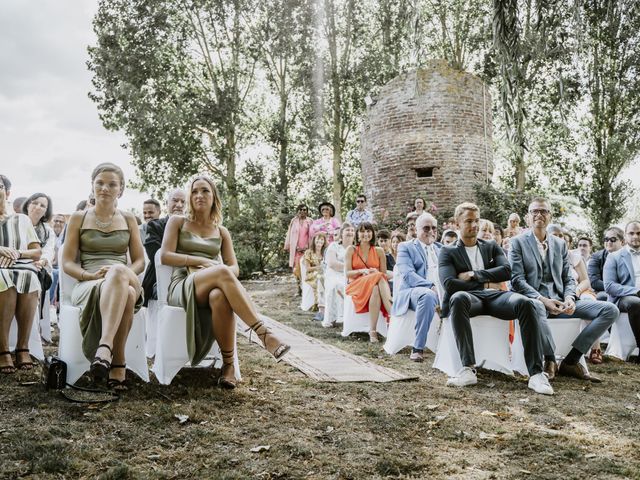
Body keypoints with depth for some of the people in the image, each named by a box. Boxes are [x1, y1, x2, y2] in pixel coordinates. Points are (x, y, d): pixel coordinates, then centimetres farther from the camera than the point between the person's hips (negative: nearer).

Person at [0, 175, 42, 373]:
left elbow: (37, 252, 16)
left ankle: (22, 347, -33)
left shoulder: (22, 220, 23)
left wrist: (17, 253, -5)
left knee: (28, 279, -36)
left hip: (23, 269, 1)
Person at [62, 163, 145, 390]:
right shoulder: (78, 218, 13)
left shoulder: (128, 219, 17)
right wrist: (92, 275, -14)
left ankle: (105, 347, -46)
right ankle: (118, 364, -40)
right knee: (125, 295, -40)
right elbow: (67, 263, 7)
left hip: (126, 282, 2)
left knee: (118, 271, -41)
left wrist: (120, 274, -10)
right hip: (88, 285, -1)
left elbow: (140, 261, 13)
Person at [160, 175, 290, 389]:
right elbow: (165, 256, 2)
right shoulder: (177, 222, 15)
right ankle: (264, 335, -43)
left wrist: (222, 274, -13)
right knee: (221, 272, -37)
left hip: (212, 287, 2)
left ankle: (228, 364, -31)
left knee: (220, 296, -41)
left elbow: (234, 268, 11)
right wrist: (201, 261, -8)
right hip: (182, 287, -2)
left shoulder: (222, 232, 22)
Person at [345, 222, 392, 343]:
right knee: (377, 284, -36)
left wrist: (376, 272, -13)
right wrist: (362, 271, -16)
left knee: (376, 290, -37)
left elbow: (384, 274, 10)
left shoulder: (379, 251, 13)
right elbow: (348, 273, 1)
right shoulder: (351, 250, 10)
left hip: (376, 285, 2)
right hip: (356, 285, -2)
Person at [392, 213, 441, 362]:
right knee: (428, 295, -39)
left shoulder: (441, 248, 26)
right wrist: (431, 286, -21)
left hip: (441, 290, 4)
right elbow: (408, 275, -6)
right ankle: (418, 348, -31)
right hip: (412, 291, -4)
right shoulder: (405, 247, 9)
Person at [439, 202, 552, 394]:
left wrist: (474, 275, -2)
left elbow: (506, 271, 6)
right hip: (470, 297, -3)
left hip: (494, 296, 3)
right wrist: (485, 284, -1)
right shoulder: (448, 252, 14)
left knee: (526, 303, -31)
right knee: (458, 298, -41)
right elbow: (449, 284, -4)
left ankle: (536, 373, -35)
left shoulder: (492, 246, 25)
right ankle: (468, 369, -41)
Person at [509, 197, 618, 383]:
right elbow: (517, 280, -5)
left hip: (560, 300, 5)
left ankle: (570, 362, -10)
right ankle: (550, 360, -16)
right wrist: (543, 300, -19)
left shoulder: (560, 244, 20)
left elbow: (568, 278, 16)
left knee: (610, 310, -12)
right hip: (534, 300, -5)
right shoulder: (518, 242, 5)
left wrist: (569, 298, -7)